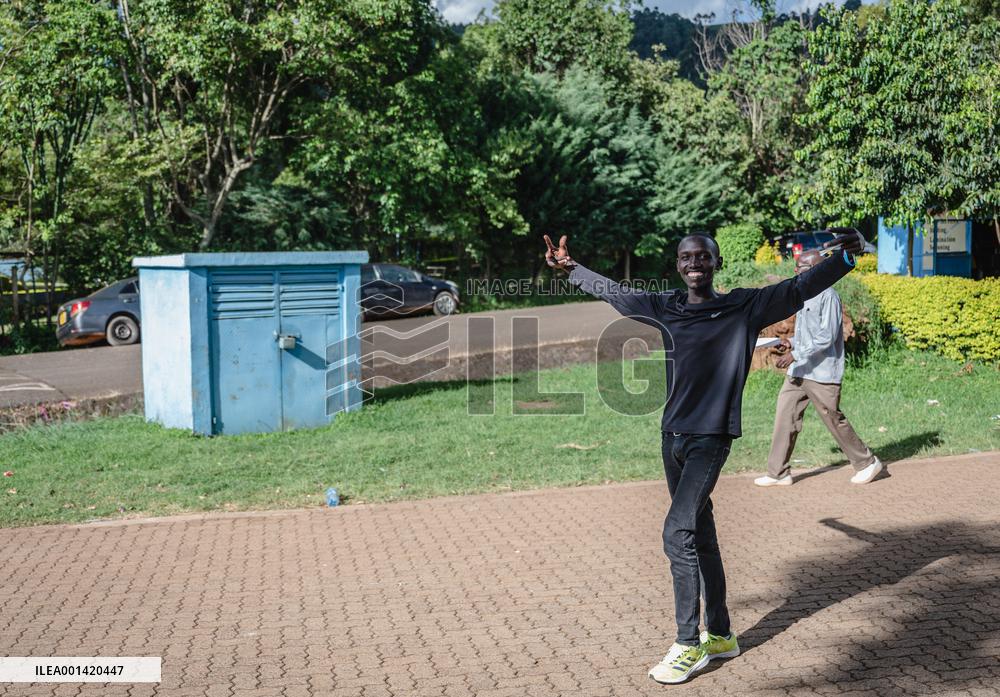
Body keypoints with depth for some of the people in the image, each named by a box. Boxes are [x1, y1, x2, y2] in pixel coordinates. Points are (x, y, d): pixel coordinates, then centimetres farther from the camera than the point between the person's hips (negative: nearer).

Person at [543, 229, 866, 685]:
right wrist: (570, 267, 30)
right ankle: (719, 635, 25)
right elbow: (613, 291, 22)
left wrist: (844, 258, -25)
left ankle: (689, 645, -3)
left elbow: (799, 289, -10)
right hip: (672, 436, 6)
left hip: (711, 438, -6)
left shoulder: (744, 307, -3)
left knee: (678, 531, -15)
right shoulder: (664, 308, 10)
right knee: (699, 536, 13)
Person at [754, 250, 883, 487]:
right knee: (784, 416, 4)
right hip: (798, 371, 9)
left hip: (822, 374, -9)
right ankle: (778, 473, 10)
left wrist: (795, 354, -23)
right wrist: (792, 342, 6)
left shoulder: (827, 296, -15)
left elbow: (826, 337, -21)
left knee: (834, 421, 3)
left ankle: (867, 463, 22)